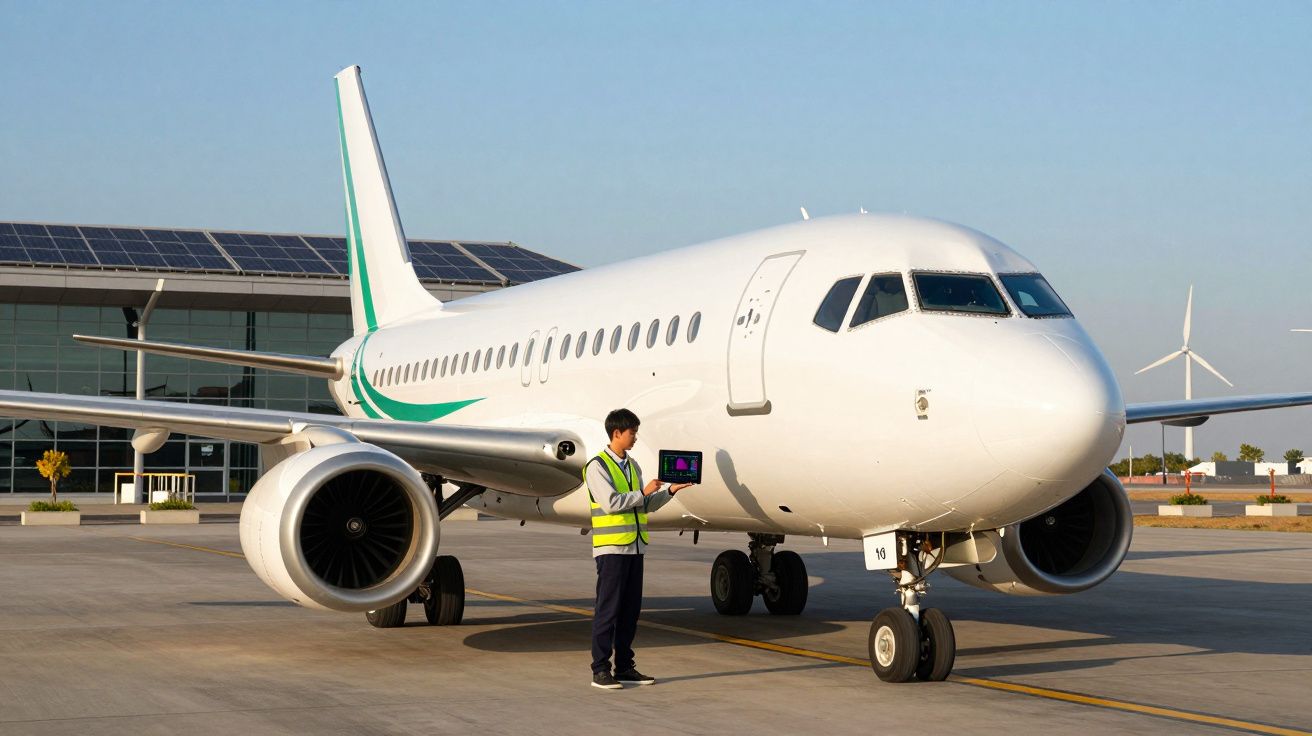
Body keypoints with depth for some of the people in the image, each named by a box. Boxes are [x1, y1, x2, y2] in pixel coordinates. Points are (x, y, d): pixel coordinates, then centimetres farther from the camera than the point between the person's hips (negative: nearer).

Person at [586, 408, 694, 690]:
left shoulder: (633, 466, 16)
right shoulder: (597, 466, -8)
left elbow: (647, 505, 17)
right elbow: (611, 502, -19)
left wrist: (669, 491, 3)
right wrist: (643, 492, -13)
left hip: (635, 547, 7)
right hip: (611, 548, -7)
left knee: (630, 610, 9)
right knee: (607, 610, -5)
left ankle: (624, 667, 15)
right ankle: (600, 670, 0)